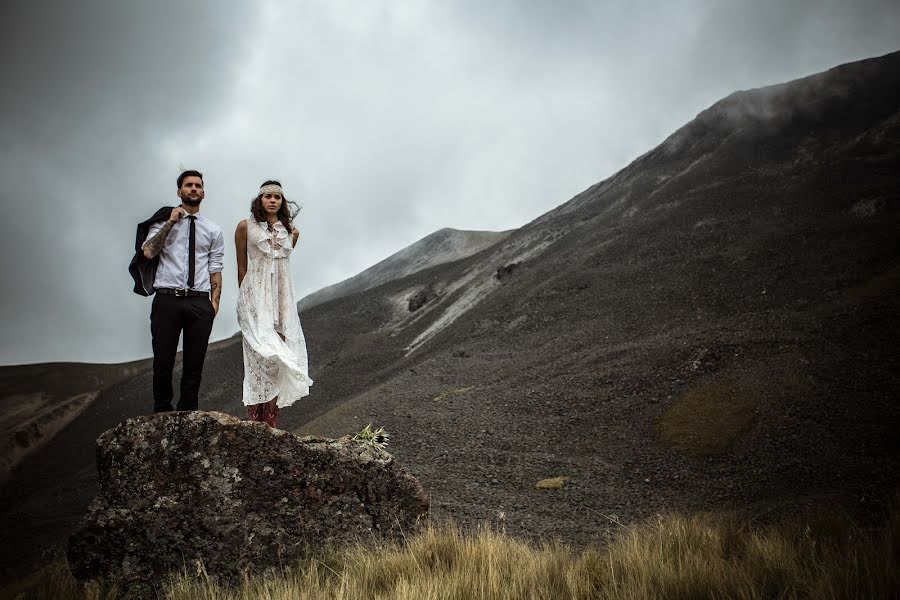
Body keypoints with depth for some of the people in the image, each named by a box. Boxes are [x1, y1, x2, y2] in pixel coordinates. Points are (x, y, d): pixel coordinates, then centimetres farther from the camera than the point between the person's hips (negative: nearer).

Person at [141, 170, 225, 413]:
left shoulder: (213, 230, 14)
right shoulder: (164, 223, 9)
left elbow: (215, 268, 10)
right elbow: (148, 252, -8)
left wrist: (214, 301, -3)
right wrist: (171, 222, -7)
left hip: (200, 302, 2)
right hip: (167, 299, -2)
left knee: (194, 364, 5)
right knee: (163, 362, 0)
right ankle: (161, 415, 12)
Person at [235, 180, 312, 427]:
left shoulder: (291, 231, 13)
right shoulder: (246, 227, 3)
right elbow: (242, 266, 5)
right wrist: (244, 299, 6)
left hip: (282, 296, 4)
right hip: (255, 295, -4)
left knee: (279, 353, -2)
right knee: (261, 354, -13)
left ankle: (271, 422, 2)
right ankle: (255, 422, -11)